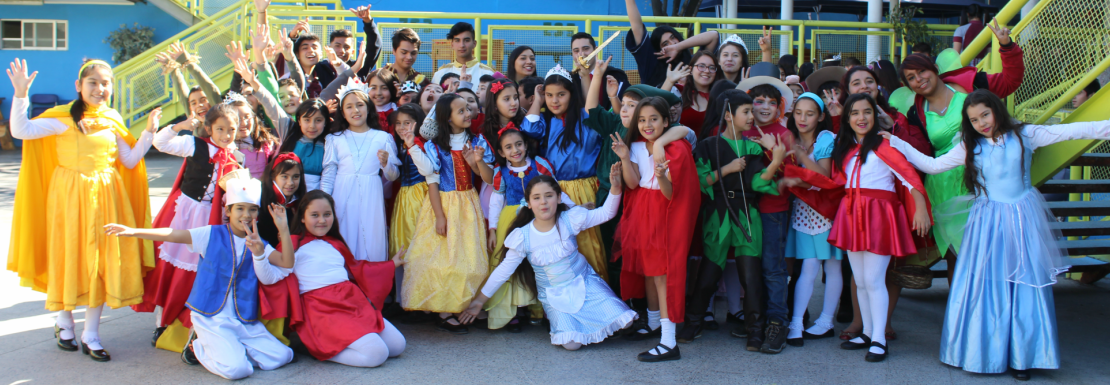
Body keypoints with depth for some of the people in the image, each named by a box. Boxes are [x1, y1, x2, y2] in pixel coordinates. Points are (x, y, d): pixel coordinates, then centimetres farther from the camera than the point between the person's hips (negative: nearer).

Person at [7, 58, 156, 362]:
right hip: (69, 196, -3)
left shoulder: (112, 121, 9)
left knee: (102, 260, 4)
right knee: (69, 256, 5)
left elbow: (130, 161, 11)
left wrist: (148, 132, 3)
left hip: (105, 197, 3)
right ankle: (64, 322, 31)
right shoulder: (63, 118, -3)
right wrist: (21, 94, -21)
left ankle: (91, 335, 16)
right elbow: (21, 131, -13)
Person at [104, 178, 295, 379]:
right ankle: (199, 346, 8)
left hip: (245, 321, 4)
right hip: (211, 318, -4)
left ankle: (230, 348, 10)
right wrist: (133, 231, -20)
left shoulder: (257, 244, 7)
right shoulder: (212, 235, 0)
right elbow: (174, 235, -9)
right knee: (236, 368, -23)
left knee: (281, 357, -10)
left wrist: (283, 229, -16)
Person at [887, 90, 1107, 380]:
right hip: (987, 225, 1)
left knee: (1024, 287, 3)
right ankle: (983, 353, 12)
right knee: (985, 286, 1)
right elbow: (932, 165, 10)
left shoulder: (1024, 135, 1)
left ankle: (1020, 356, 13)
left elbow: (1070, 131, -4)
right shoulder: (969, 148, 5)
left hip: (1021, 222, 0)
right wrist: (898, 145, 6)